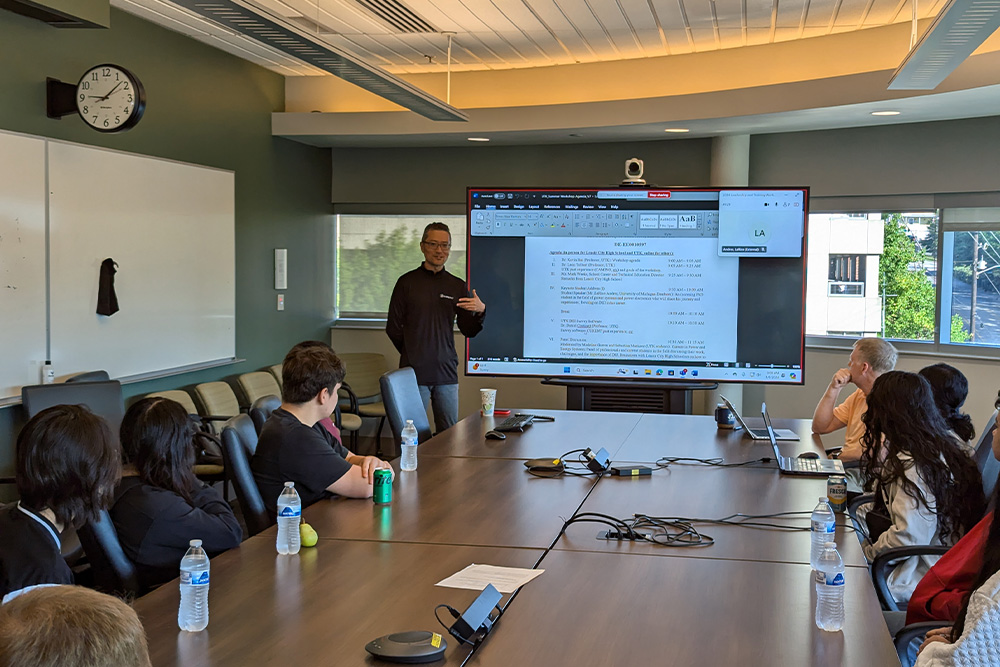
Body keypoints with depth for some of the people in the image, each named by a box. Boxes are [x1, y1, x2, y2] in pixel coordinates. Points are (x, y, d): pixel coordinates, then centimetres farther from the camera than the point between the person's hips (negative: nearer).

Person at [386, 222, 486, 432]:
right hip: (414, 373, -3)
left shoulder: (458, 286, 11)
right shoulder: (407, 282, 3)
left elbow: (468, 331, 9)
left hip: (446, 373, 3)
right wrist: (413, 354, 8)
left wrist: (481, 311, -9)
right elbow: (393, 328, 6)